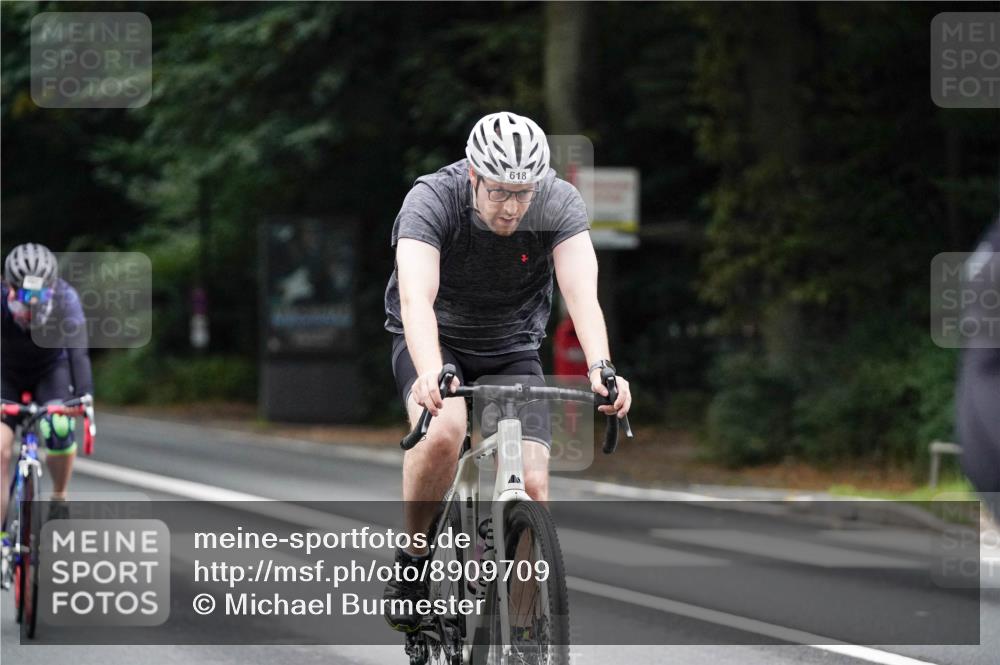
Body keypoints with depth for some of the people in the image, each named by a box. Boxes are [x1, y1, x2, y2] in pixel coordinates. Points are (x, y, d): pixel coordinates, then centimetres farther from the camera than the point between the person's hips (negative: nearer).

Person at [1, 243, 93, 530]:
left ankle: (59, 499, 8)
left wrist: (83, 395, -55)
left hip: (51, 370, 0)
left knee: (59, 430, -22)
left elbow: (78, 349, -40)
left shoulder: (65, 298, -31)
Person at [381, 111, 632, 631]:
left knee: (531, 485, -15)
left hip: (512, 351, 2)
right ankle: (411, 560, -12)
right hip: (435, 343, -2)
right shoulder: (431, 201, -28)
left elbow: (581, 292, -34)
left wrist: (601, 369, -52)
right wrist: (431, 375, -60)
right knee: (444, 429, -34)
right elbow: (416, 299, -41)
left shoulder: (559, 204, -21)